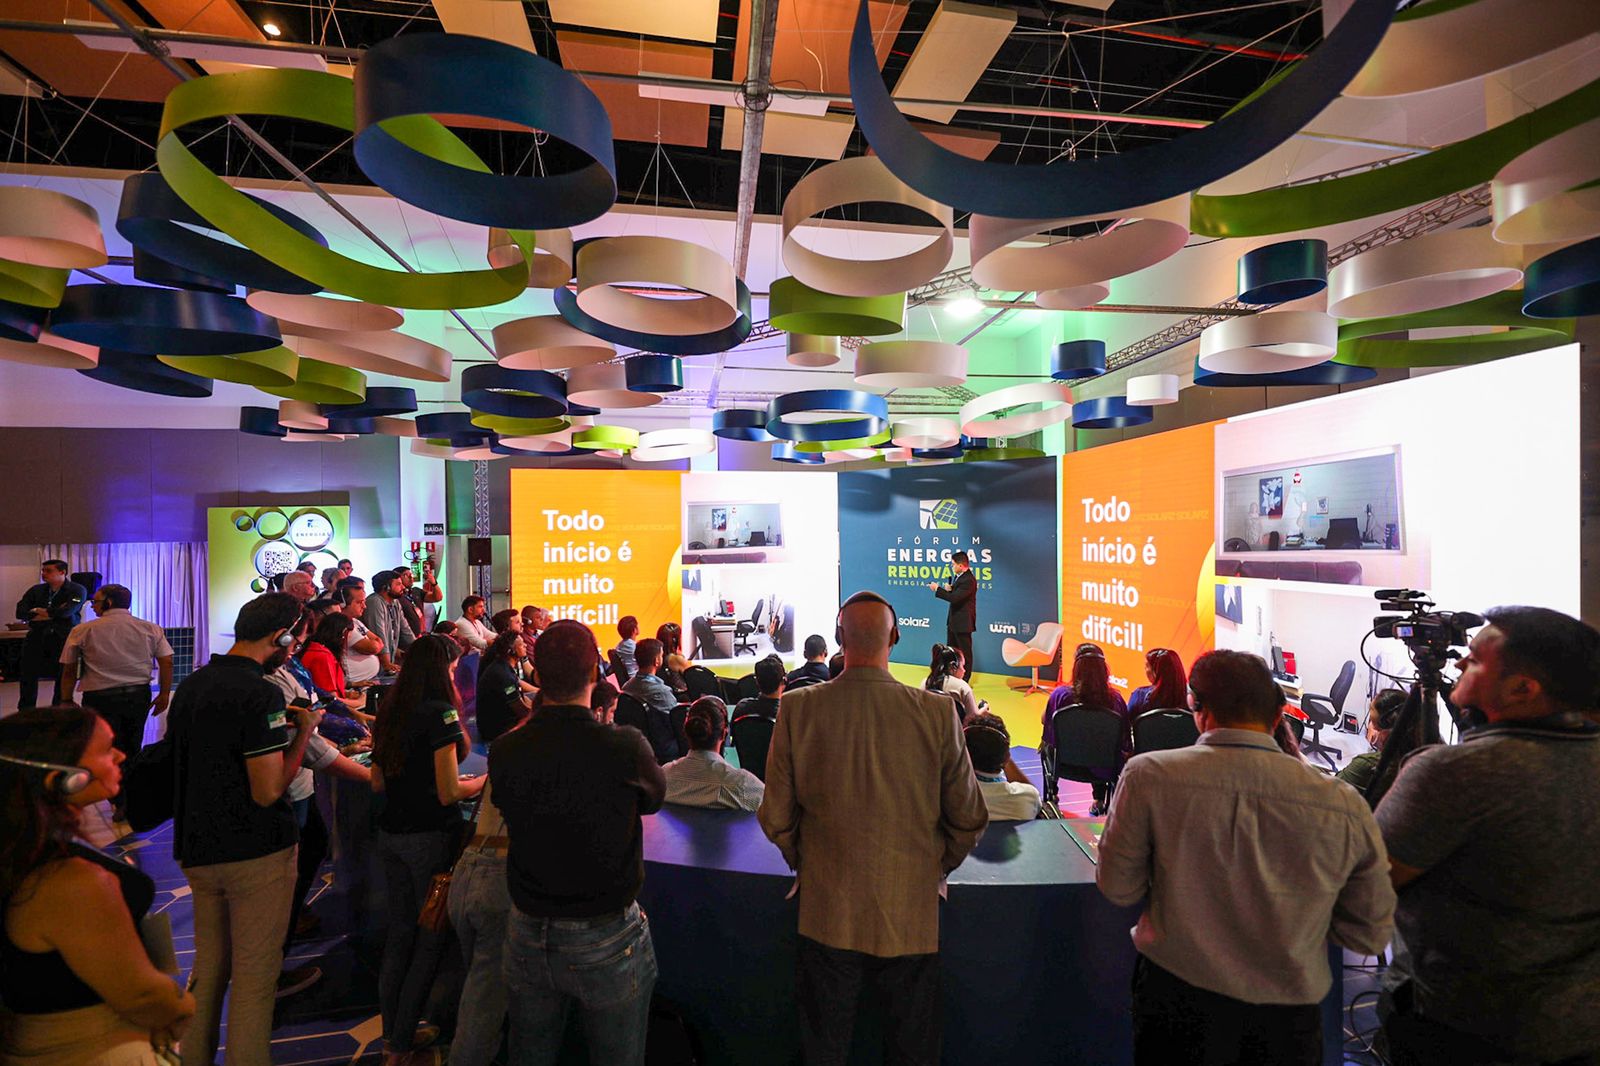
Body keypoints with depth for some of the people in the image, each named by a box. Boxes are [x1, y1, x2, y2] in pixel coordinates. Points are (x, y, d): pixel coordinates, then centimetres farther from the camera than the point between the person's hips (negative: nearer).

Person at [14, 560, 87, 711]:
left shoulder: (77, 590, -4)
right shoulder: (36, 590, 10)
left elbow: (65, 612, -18)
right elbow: (20, 613, -1)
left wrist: (36, 611, -4)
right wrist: (51, 613, -13)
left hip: (64, 639, -4)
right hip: (36, 637, 4)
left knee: (63, 678, 1)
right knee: (28, 676, 9)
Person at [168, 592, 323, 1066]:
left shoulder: (190, 685, 4)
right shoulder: (261, 694, -22)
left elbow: (179, 757, 19)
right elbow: (268, 790, -23)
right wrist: (304, 730, -12)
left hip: (198, 849, 8)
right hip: (256, 852, -8)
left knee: (208, 965, 23)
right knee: (254, 975, 6)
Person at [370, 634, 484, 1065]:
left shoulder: (390, 712, 5)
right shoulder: (440, 712, -18)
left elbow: (378, 783, 14)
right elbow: (449, 792, -18)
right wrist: (485, 780, -2)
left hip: (390, 833, 8)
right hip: (430, 837, -7)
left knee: (399, 933, 18)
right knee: (430, 940, 9)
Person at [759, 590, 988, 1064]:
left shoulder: (797, 708, -15)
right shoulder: (937, 711, -16)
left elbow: (776, 818, -7)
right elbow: (969, 820, -6)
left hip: (827, 914, 0)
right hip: (911, 914, 0)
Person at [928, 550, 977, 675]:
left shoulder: (969, 580, -24)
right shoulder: (958, 576, 7)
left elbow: (954, 598, -29)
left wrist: (937, 589, -21)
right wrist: (949, 589, -7)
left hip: (962, 622, -10)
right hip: (953, 621, 10)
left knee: (965, 653, 4)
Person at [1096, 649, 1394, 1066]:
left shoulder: (1148, 776, -19)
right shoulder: (1346, 808, -13)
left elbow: (1118, 890, -8)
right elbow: (1371, 936, -1)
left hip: (1176, 1001, -1)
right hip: (1288, 1018, 2)